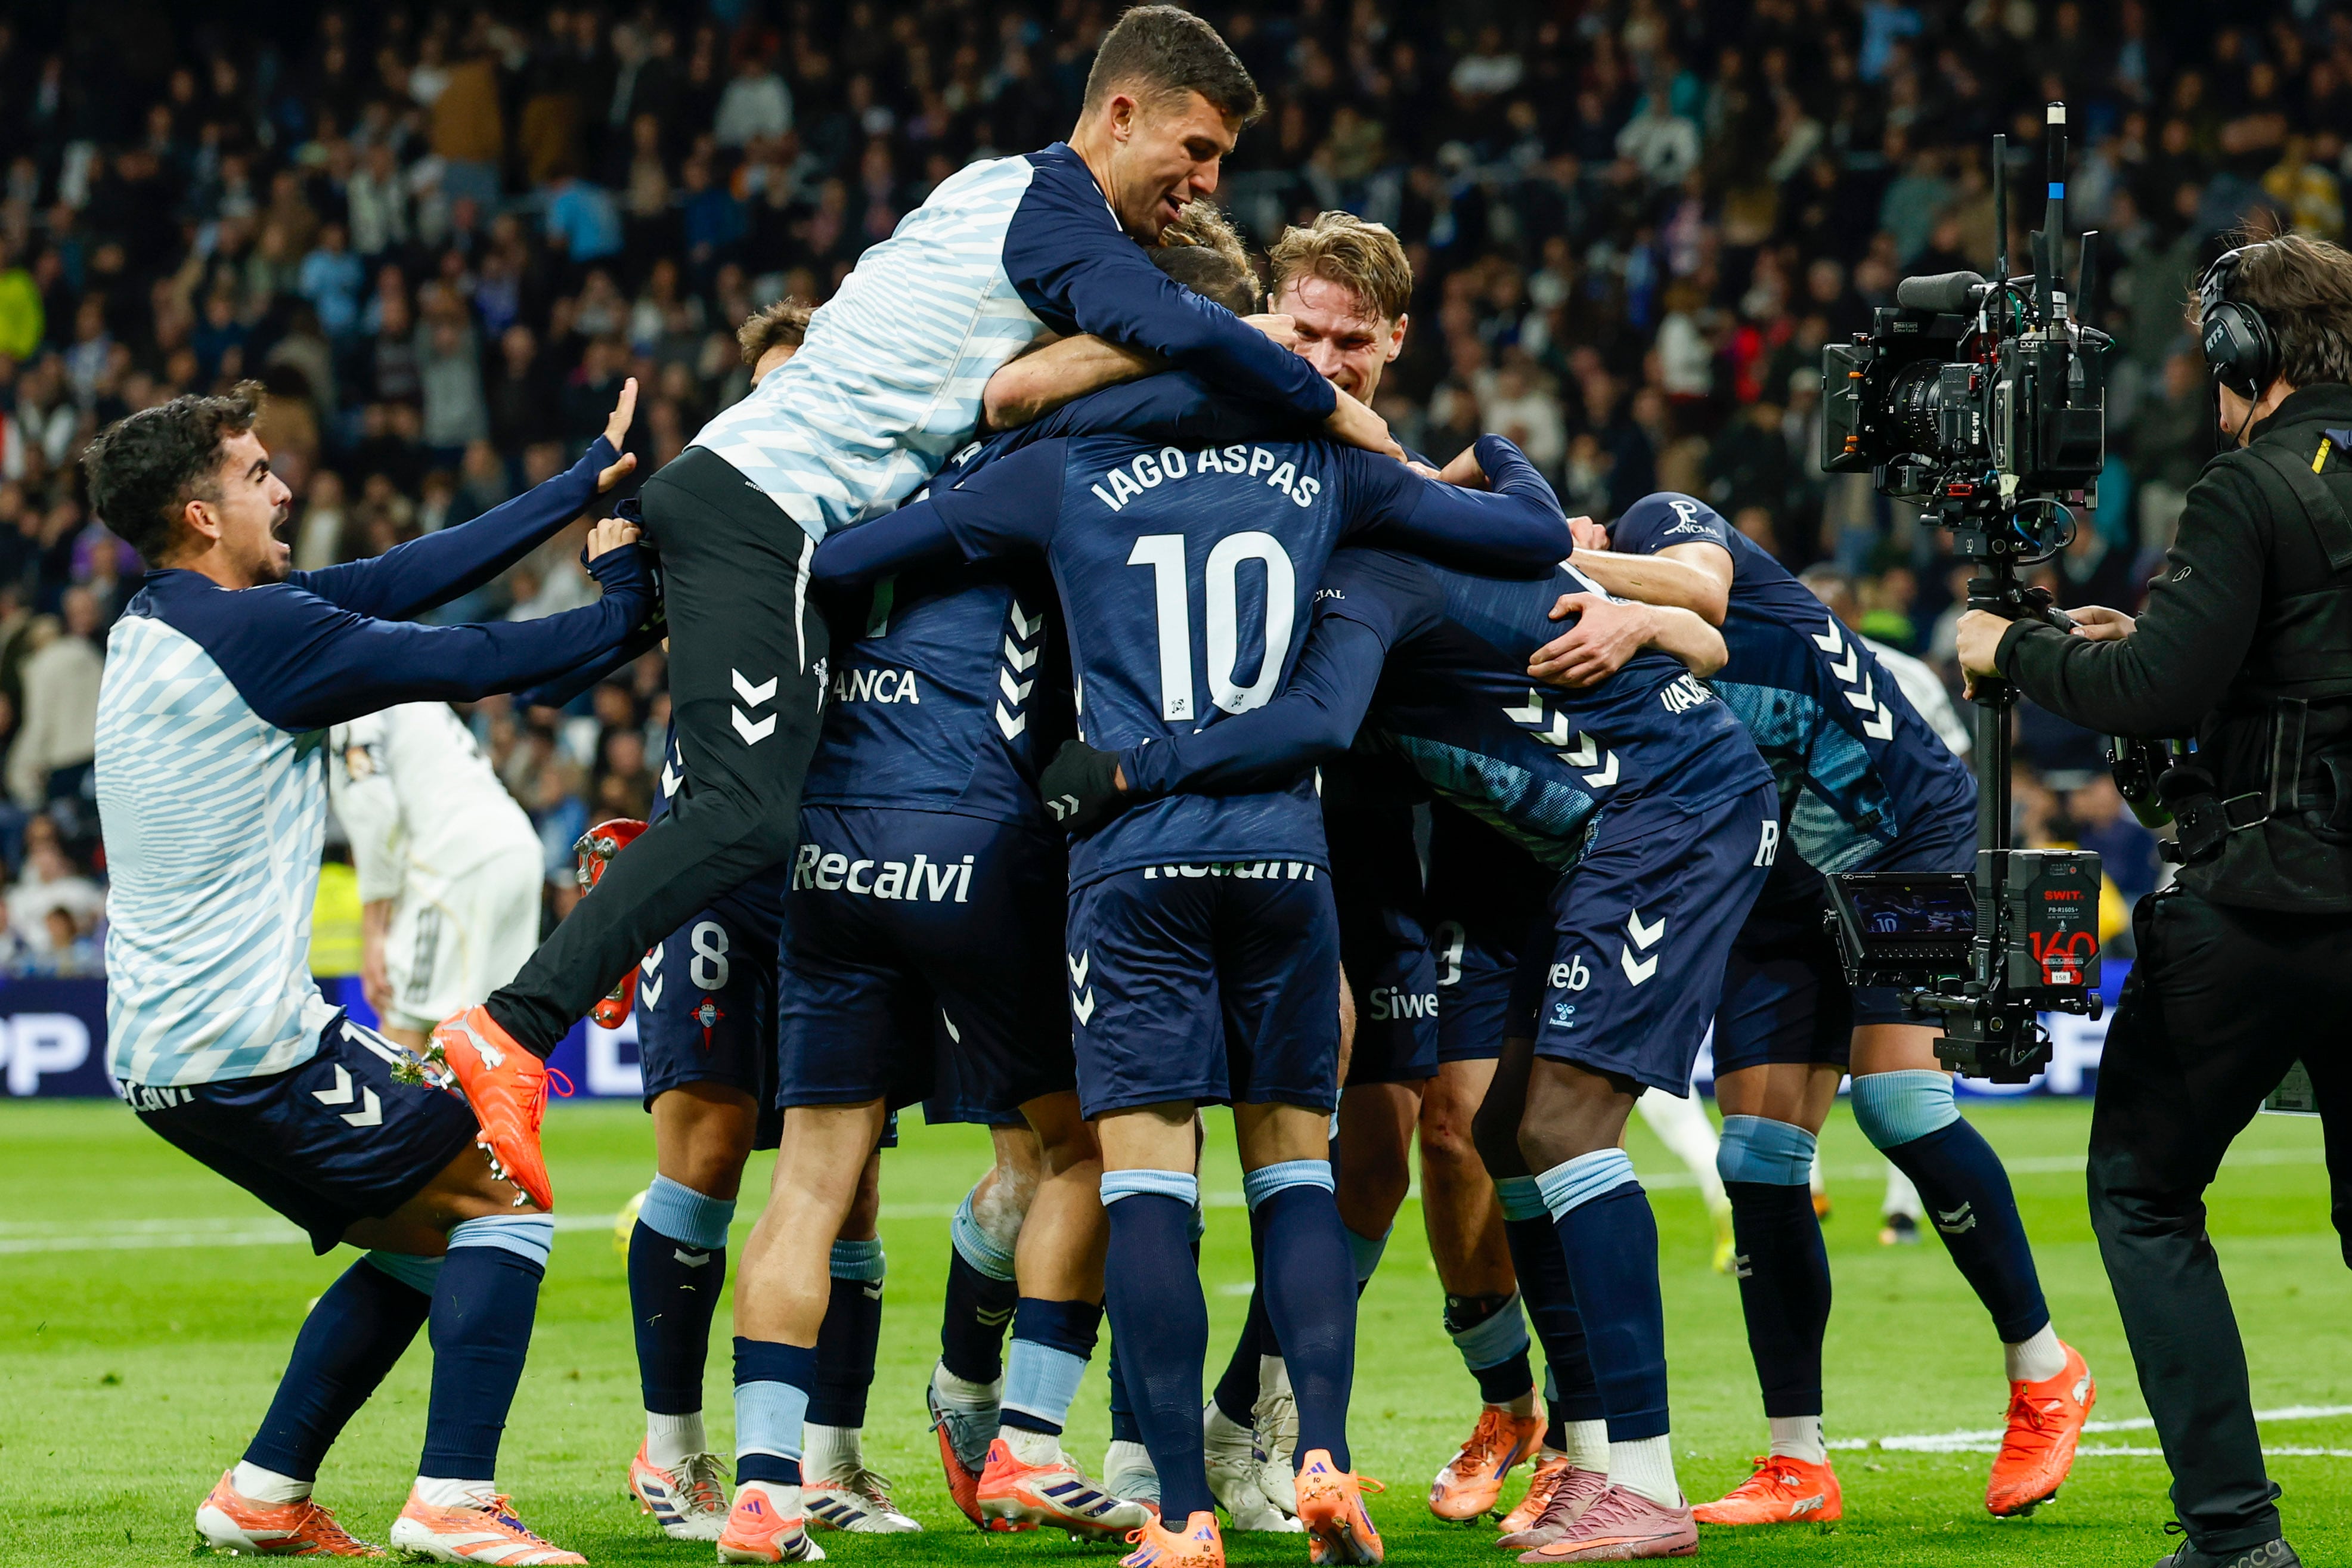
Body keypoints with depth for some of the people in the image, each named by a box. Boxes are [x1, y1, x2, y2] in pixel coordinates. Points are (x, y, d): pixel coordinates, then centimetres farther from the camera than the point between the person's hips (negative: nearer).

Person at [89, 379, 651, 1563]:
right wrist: (622, 607, 5)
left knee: (419, 1244, 19)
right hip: (250, 1047, -9)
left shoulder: (162, 621, 13)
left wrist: (586, 485, 13)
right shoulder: (254, 633, -15)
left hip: (157, 1054, 9)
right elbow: (468, 666, -12)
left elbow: (396, 582, 13)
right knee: (506, 1197, -1)